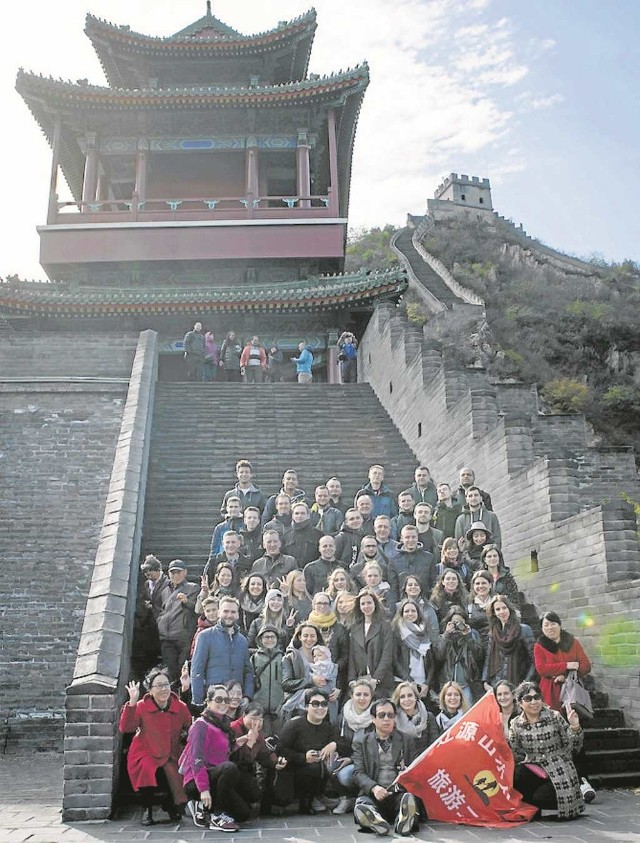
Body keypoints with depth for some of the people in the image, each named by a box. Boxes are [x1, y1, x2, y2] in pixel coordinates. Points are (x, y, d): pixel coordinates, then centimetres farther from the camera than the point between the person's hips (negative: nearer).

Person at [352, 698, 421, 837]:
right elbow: (359, 773, 4)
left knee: (409, 798, -36)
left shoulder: (407, 740, 16)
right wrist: (374, 788, -17)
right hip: (373, 794, -1)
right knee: (361, 807, -36)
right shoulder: (360, 742, 12)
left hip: (400, 793, 1)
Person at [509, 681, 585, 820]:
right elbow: (516, 755, 5)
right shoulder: (516, 725, -1)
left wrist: (575, 727, -20)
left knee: (540, 797, -25)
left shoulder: (554, 717, -7)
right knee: (513, 776, -28)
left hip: (558, 772, -2)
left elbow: (574, 747, -3)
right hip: (533, 768, 2)